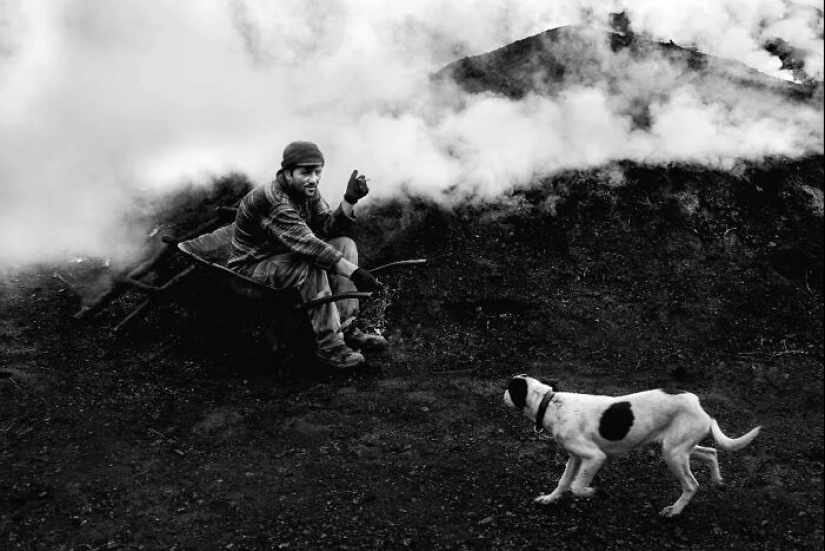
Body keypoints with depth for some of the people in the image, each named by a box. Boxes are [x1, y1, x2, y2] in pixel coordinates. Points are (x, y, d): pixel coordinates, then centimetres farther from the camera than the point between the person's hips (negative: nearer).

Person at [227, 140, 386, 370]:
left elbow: (330, 228, -5)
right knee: (311, 265, -34)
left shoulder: (308, 191, 0)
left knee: (345, 245, -4)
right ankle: (329, 345, -27)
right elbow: (306, 244, -37)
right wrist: (354, 272, -41)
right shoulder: (271, 200, -28)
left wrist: (350, 200, -21)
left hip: (287, 257, 9)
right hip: (251, 269, -9)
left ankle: (346, 327, -9)